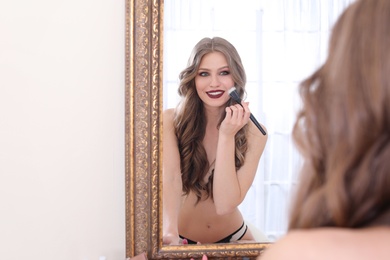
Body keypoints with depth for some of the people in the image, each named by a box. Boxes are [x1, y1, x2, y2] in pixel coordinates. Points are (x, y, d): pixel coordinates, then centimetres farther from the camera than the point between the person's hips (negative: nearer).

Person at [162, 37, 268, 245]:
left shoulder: (253, 133, -11)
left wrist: (227, 136, -25)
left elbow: (225, 205, -19)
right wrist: (170, 233, -43)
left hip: (232, 238, 1)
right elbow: (170, 179, -27)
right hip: (182, 239, 0)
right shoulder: (170, 121, -12)